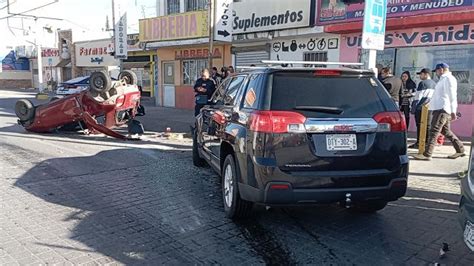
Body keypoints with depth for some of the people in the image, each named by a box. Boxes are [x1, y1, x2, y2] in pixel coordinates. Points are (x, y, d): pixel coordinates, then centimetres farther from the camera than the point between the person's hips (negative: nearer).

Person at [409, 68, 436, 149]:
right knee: (427, 125, 10)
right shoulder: (434, 84, 17)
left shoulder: (422, 83, -8)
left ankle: (419, 143, -3)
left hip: (421, 107, -7)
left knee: (420, 125, -4)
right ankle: (427, 142, 11)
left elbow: (418, 96, -10)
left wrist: (413, 107, -8)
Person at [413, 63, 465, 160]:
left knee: (434, 131, -13)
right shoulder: (443, 79, 22)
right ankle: (460, 149, 24)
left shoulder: (448, 78, -9)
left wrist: (453, 111, -20)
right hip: (440, 108, 10)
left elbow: (452, 96, -16)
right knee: (446, 131, 15)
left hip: (443, 109, -10)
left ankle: (427, 154, -15)